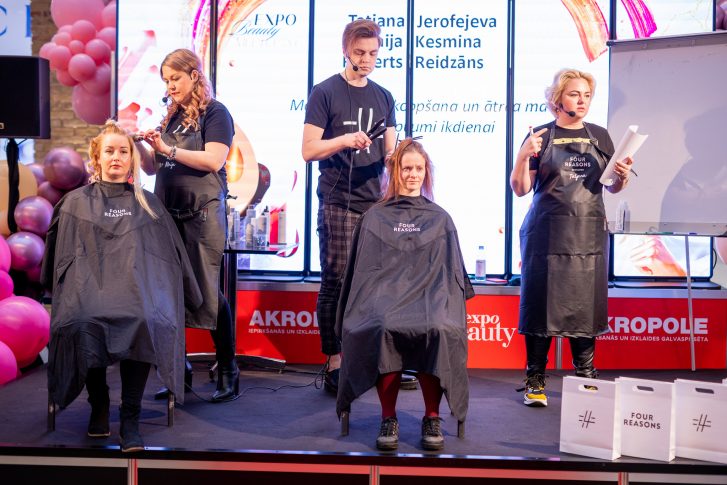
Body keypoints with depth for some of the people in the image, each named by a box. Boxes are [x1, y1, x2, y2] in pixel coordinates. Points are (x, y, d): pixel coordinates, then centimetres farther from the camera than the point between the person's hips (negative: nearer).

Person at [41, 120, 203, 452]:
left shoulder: (147, 205, 20)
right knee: (81, 323, -35)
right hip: (90, 283, 0)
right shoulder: (76, 203, 18)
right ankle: (98, 403, -10)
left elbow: (168, 255, 19)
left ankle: (130, 418, -26)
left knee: (147, 321, -36)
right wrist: (73, 294, 1)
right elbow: (65, 258, 16)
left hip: (136, 282, 0)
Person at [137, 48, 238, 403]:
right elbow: (153, 167, 19)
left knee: (207, 292, -6)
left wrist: (168, 149, -15)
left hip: (203, 213, -6)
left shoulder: (215, 113, -1)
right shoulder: (171, 117, 18)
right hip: (168, 213, 6)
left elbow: (213, 160, -15)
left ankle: (228, 373, 3)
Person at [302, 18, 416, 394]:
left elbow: (389, 154, 14)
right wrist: (345, 140, -19)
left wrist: (394, 155, -9)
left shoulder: (383, 98, 15)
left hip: (375, 203, 4)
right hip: (337, 204, -4)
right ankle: (334, 366, 4)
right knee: (335, 284, -3)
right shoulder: (325, 93, 1)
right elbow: (309, 150, -4)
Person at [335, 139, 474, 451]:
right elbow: (364, 273, 13)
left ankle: (432, 418, -20)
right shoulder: (374, 218, 18)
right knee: (385, 329, -36)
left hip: (430, 296, 1)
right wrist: (371, 306, -2)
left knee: (437, 330, -35)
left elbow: (450, 273, 16)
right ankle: (388, 419, -23)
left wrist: (444, 304, 0)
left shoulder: (440, 220, 20)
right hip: (385, 296, 0)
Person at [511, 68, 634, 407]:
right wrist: (523, 155, -17)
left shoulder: (599, 136, 11)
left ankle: (586, 376, 12)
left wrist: (623, 176, -6)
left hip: (589, 232, 3)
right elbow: (520, 188, -1)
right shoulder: (541, 136, 2)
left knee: (586, 302, 3)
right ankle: (535, 380, 5)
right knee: (542, 301, -3)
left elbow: (613, 187, 16)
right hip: (547, 231, -3)